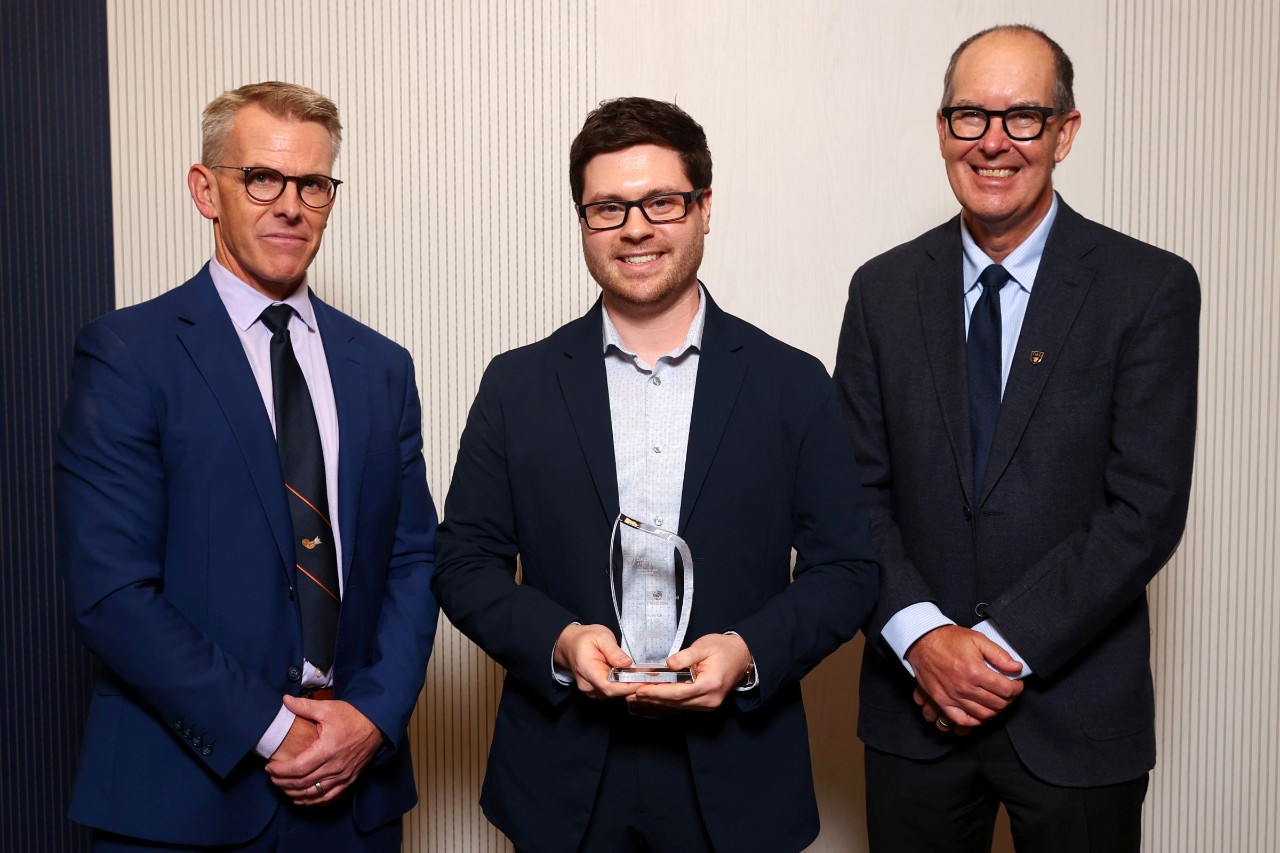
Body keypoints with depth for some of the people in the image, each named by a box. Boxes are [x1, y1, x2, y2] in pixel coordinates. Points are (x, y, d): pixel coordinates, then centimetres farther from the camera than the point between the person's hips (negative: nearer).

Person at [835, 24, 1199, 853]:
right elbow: (858, 489, 0)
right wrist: (923, 637, -13)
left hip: (1077, 715, -2)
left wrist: (1006, 647, -15)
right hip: (914, 704, 2)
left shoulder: (1152, 289, -6)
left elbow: (1147, 509, -11)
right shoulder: (884, 289, 2)